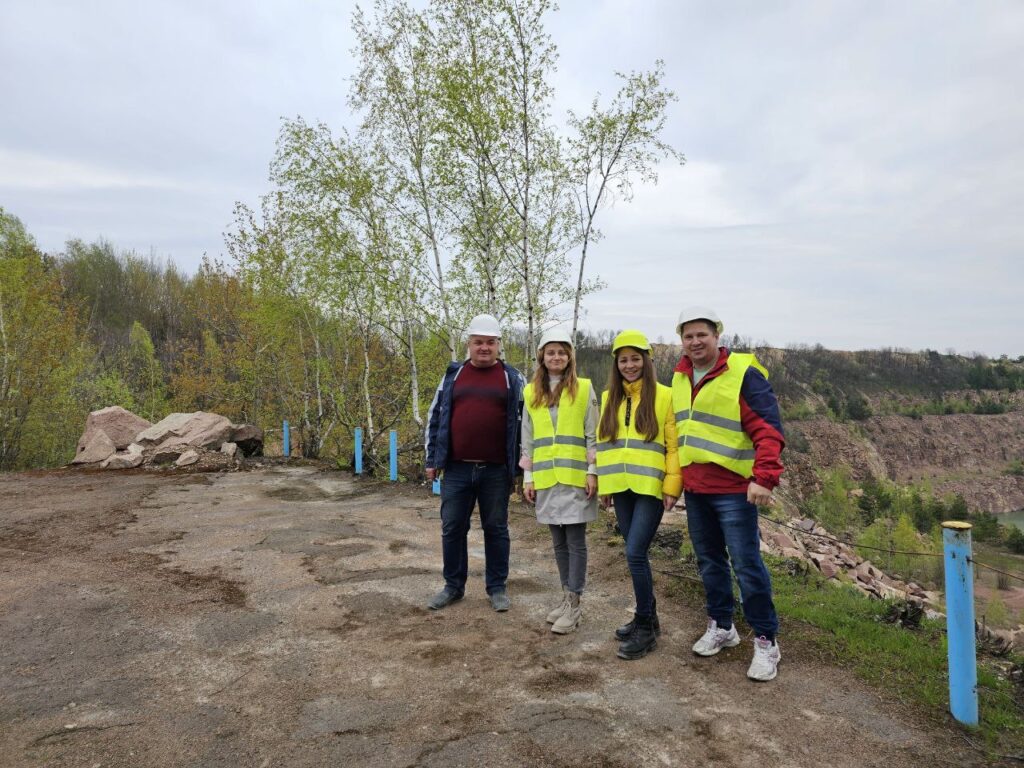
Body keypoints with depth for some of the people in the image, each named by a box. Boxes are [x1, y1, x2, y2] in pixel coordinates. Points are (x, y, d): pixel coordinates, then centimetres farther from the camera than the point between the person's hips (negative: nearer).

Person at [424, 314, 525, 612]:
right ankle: (453, 586, 25)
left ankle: (497, 587, 23)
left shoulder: (512, 378, 4)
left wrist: (522, 464, 0)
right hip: (457, 469, 2)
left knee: (496, 529, 9)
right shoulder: (452, 375, 7)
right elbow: (435, 418, 11)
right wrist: (431, 459, 7)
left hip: (496, 471, -1)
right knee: (452, 528, 9)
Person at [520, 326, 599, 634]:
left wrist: (593, 471, -7)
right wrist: (528, 476, 8)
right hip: (546, 478, 4)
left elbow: (592, 435, -1)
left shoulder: (584, 389, 0)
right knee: (559, 541, 11)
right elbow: (528, 439, 11)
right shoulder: (531, 393, 9)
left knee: (575, 541, 0)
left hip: (575, 476, -3)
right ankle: (567, 598, 22)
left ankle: (574, 604, 8)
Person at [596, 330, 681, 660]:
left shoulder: (663, 396, -4)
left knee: (635, 552, -11)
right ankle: (647, 617, 28)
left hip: (651, 487, -5)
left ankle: (646, 628, 4)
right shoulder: (609, 398, 12)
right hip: (621, 488, 6)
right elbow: (603, 443, 14)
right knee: (636, 554, 12)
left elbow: (674, 445, -6)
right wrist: (603, 483, 11)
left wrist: (672, 486, -11)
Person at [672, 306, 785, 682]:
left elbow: (768, 429, -15)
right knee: (709, 561, 16)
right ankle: (720, 626, 31)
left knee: (746, 564, -2)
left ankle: (766, 641, 12)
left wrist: (764, 478, -24)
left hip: (733, 488, -6)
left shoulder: (743, 372, -10)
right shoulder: (680, 379, 11)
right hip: (694, 488, 7)